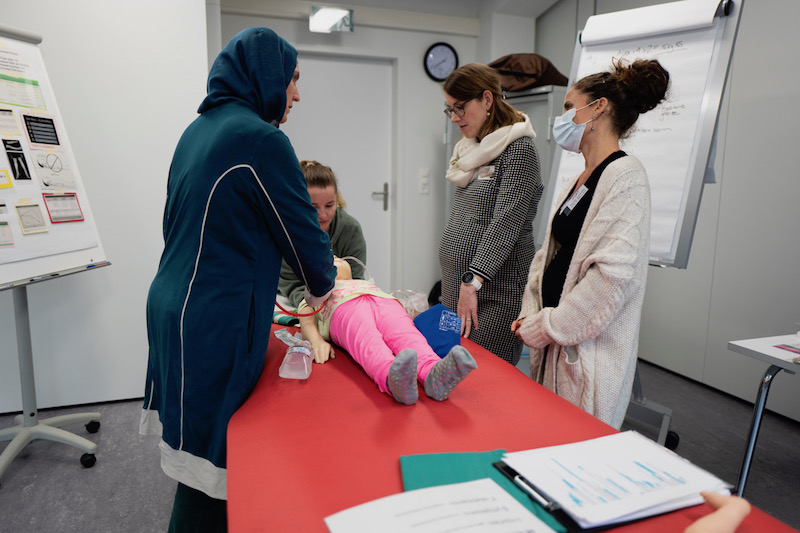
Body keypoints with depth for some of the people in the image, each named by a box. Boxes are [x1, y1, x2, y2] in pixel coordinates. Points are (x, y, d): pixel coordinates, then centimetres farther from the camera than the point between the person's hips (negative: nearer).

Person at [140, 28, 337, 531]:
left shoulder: (199, 129, 13)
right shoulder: (262, 139, -15)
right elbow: (302, 229, -10)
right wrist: (321, 285, 11)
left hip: (175, 305, 9)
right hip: (213, 323, -9)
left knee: (203, 442, 21)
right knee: (210, 456, 4)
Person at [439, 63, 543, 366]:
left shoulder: (519, 148, -10)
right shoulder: (469, 148, 16)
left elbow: (506, 223, -19)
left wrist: (472, 281, -24)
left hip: (494, 288, -8)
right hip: (456, 283, 8)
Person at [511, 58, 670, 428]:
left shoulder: (626, 176, -12)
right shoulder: (578, 182, 15)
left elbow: (615, 273, -22)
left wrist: (545, 326, -15)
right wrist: (531, 314, 2)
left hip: (590, 353, -8)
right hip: (554, 346, 8)